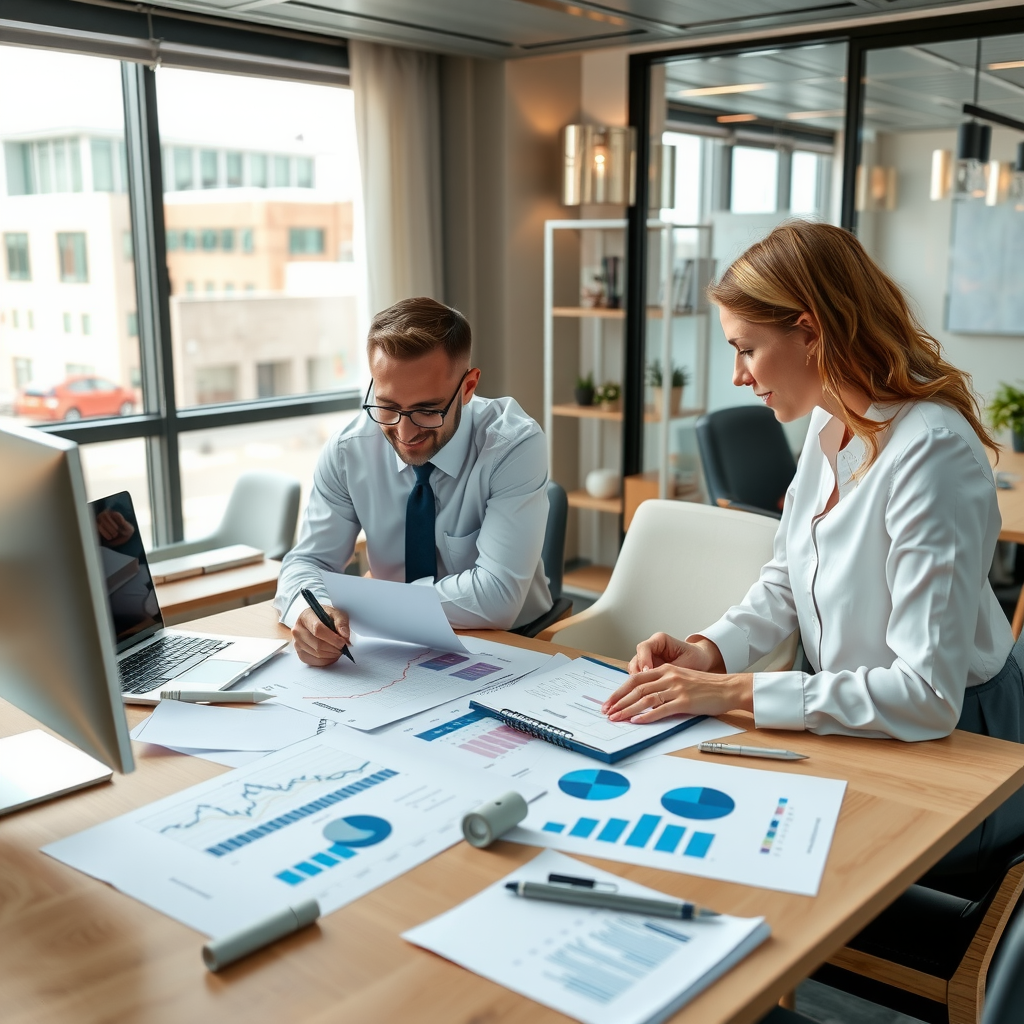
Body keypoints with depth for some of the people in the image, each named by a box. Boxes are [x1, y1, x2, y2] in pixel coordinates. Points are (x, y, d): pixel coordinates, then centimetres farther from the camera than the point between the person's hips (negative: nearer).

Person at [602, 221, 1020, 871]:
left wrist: (734, 691, -28)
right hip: (849, 720, 7)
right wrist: (709, 651, -8)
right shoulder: (829, 426, 1)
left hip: (948, 743, -7)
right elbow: (786, 582, 11)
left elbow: (927, 694, -29)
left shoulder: (932, 451, -26)